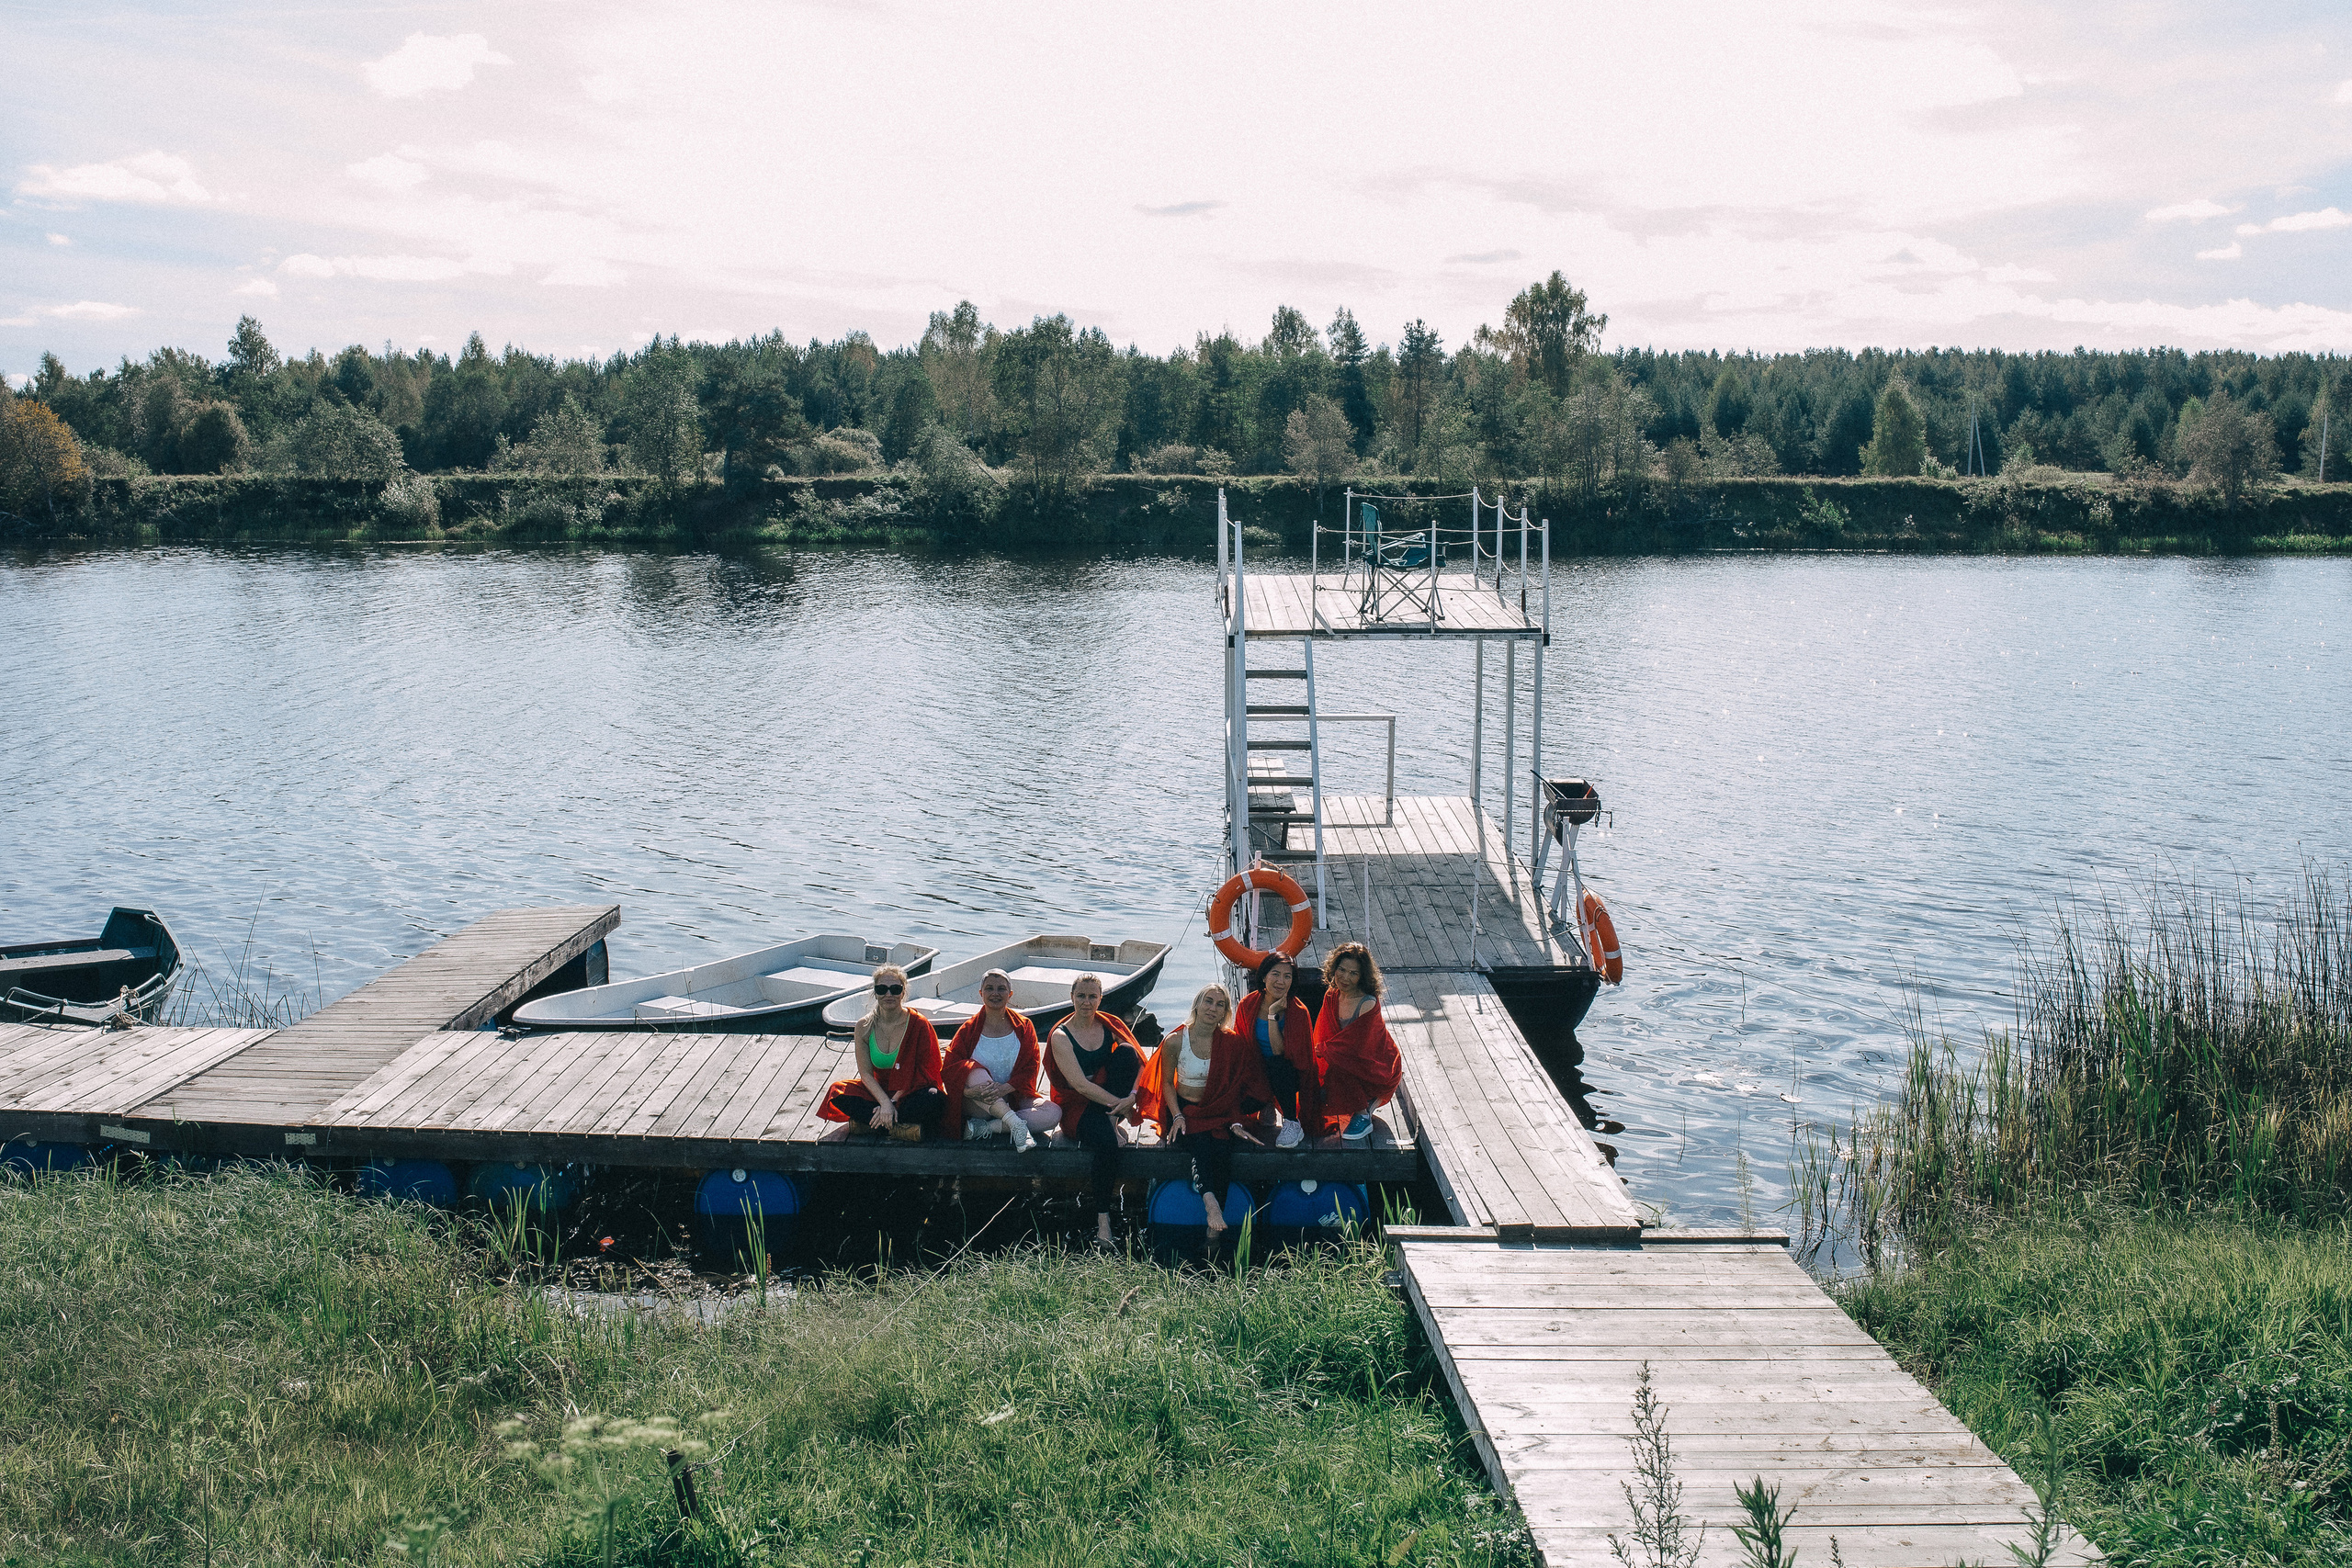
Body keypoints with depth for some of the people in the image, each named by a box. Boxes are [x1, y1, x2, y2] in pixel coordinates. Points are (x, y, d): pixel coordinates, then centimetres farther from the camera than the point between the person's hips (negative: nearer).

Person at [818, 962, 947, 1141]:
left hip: (910, 1093, -3)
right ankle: (901, 1129, -28)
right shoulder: (864, 1027, -3)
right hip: (879, 1091, 3)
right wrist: (885, 1103, -23)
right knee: (838, 1092, -23)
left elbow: (923, 1073, -11)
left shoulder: (919, 1025, -10)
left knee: (934, 1098, -35)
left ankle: (868, 1121, -25)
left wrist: (892, 1102, -20)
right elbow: (866, 1073, -6)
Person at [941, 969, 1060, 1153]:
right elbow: (948, 1072, -5)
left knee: (1054, 1113, -25)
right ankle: (1015, 1123, -38)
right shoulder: (969, 1030, 1)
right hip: (976, 1105, -2)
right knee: (975, 1070, -32)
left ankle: (983, 1128, -28)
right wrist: (969, 1091, -27)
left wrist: (1006, 1088, -23)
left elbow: (1030, 1069, -3)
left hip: (1012, 1099, 2)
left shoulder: (1024, 1027, 6)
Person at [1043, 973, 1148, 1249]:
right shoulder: (1061, 1036, -6)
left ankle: (1113, 1121, -21)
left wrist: (1131, 1097, -22)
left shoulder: (1110, 1026, 5)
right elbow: (1080, 1084, -16)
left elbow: (1139, 1063, -3)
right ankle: (1102, 1219, -27)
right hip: (1077, 1105, -4)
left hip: (1116, 1099, 4)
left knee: (1125, 1051, -22)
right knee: (1107, 1142, -35)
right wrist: (1119, 1103, -23)